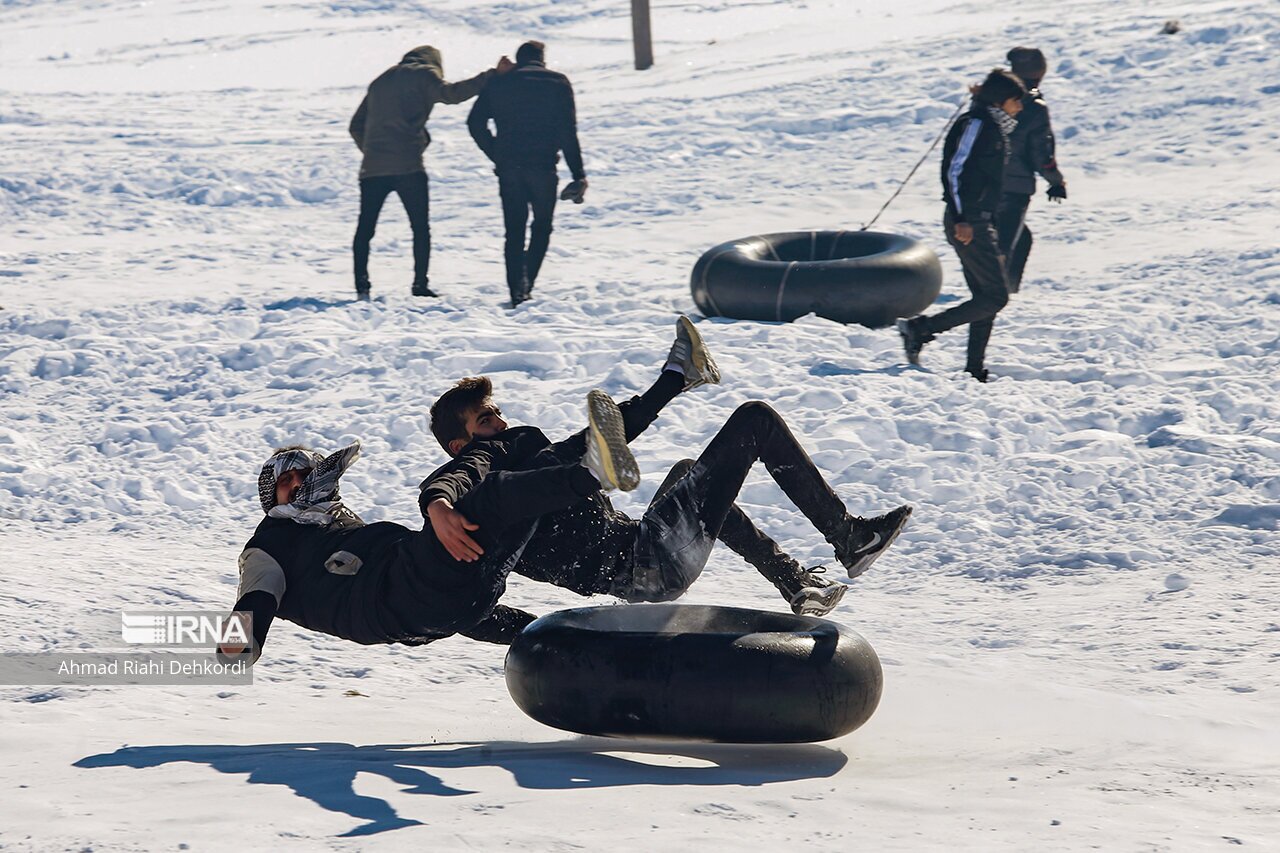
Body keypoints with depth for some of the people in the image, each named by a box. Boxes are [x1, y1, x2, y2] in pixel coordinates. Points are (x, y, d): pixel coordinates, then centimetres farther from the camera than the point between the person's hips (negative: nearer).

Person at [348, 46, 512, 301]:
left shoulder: (381, 81, 24)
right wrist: (492, 75, -13)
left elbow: (356, 125, 23)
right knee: (420, 227, 5)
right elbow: (450, 93, -13)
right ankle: (420, 285, -2)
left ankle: (361, 285, 0)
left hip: (373, 167, 4)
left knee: (365, 228, 9)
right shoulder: (423, 74, 7)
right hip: (408, 166, -4)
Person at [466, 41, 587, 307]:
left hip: (508, 168, 2)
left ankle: (516, 291, -1)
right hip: (543, 166, -2)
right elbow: (568, 132, -3)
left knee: (514, 231, 8)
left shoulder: (498, 84, 10)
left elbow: (475, 123, 3)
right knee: (541, 227, 13)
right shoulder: (557, 83, 4)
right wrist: (578, 175, -3)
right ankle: (527, 284, -3)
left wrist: (497, 155, 11)